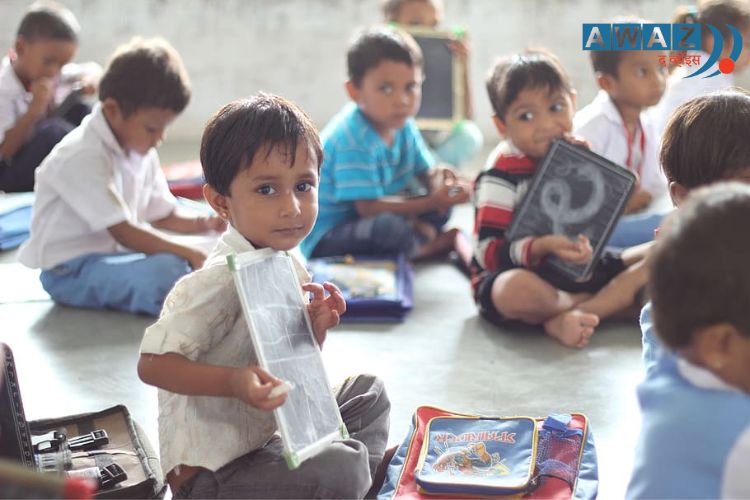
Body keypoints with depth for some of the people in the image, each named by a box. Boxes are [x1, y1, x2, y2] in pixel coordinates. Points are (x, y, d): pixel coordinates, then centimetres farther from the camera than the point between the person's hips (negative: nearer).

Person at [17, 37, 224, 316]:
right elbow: (123, 232, -24)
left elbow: (161, 216, 11)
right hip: (72, 270, -9)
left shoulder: (142, 152, 8)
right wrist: (190, 254, -27)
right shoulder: (82, 157, -21)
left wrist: (203, 224, -10)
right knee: (167, 270, -35)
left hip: (116, 255, 10)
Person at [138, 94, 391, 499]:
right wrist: (235, 382, -37)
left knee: (368, 392, 19)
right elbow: (152, 363, -25)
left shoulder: (290, 267, 4)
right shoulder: (222, 282, -23)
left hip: (267, 436, 10)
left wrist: (316, 328, -5)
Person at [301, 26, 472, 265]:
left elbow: (424, 172, 5)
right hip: (322, 241, -9)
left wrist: (437, 178, -21)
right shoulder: (353, 139, -27)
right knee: (389, 227, -36)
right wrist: (431, 202, -30)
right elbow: (368, 207, -27)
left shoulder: (403, 124, 0)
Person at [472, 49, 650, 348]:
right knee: (516, 290, -43)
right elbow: (487, 252, -18)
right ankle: (615, 300, -14)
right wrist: (542, 247, -34)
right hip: (525, 275, -7)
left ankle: (565, 319, -23)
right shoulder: (502, 174, -13)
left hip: (579, 269, 7)